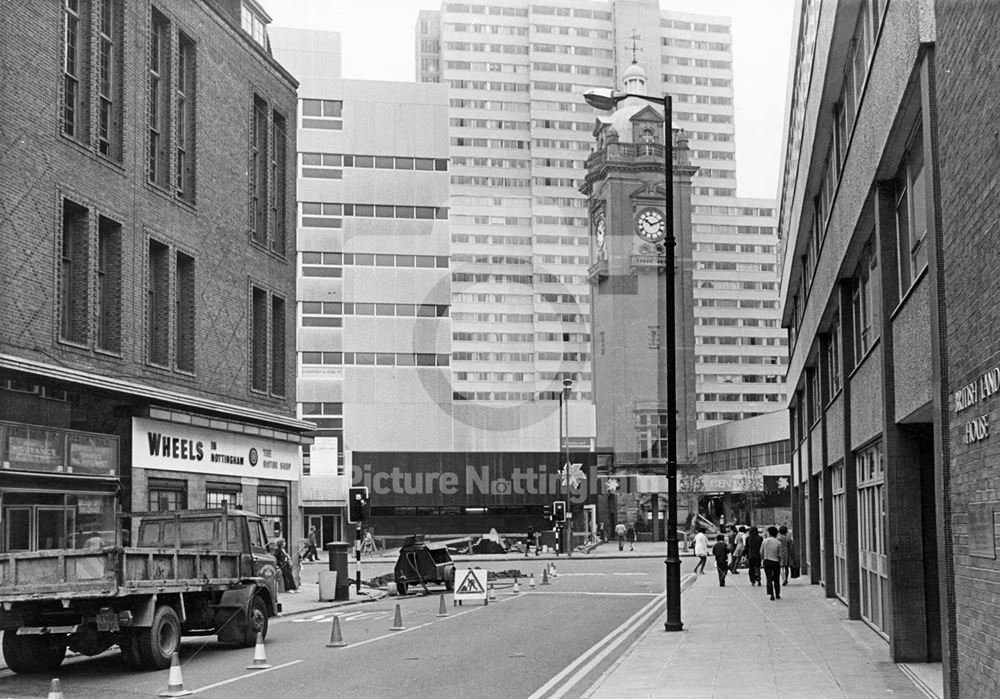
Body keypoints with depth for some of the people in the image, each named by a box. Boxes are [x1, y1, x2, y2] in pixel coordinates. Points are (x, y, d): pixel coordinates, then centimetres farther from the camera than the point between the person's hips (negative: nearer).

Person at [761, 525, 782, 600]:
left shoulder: (765, 541, -3)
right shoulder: (778, 543, -6)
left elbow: (761, 552, 4)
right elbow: (779, 555, -4)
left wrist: (763, 559, 21)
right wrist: (779, 561, 14)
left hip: (767, 561, 0)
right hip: (776, 562, 0)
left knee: (769, 579, 2)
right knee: (776, 579, 12)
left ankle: (771, 594, -9)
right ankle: (777, 594, 19)